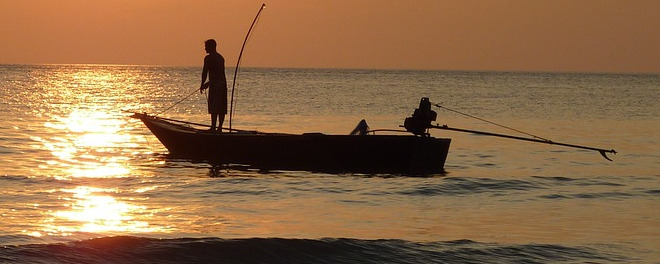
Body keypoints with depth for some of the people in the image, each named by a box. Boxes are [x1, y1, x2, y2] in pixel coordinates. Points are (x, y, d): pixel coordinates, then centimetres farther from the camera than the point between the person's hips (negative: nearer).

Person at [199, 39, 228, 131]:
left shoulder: (208, 58, -7)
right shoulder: (220, 57, 19)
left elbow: (205, 72, -9)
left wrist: (202, 84, 0)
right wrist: (208, 83, 30)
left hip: (215, 86, -8)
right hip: (223, 84, 8)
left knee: (214, 107, -9)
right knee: (222, 108, 8)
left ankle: (213, 127, -12)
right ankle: (220, 127, 10)